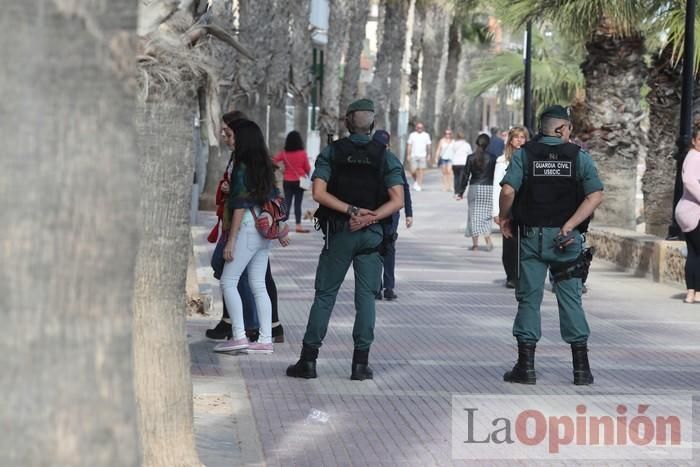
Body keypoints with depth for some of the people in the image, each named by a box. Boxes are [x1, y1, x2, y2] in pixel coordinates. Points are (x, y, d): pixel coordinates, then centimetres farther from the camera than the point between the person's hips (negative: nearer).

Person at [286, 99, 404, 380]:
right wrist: (368, 217, -13)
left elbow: (319, 193, -11)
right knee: (366, 296, 5)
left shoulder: (331, 153, 0)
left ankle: (308, 359, 5)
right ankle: (361, 364, 4)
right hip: (372, 235, 1)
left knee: (324, 294, 5)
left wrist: (351, 211, -11)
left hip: (338, 232, 0)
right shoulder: (386, 157, 2)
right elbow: (397, 201, -9)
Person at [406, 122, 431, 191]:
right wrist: (408, 155, 0)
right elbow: (409, 146, 6)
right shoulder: (412, 135, 6)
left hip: (423, 156, 0)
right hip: (414, 155, 0)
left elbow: (428, 146, 7)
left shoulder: (426, 135, 6)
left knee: (421, 170, -6)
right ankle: (416, 181, 24)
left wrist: (428, 155, 0)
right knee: (414, 171, -3)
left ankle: (419, 185, -3)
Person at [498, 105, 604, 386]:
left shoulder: (523, 154, 0)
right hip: (567, 238, 0)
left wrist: (504, 219, 3)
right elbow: (596, 196, -9)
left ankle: (526, 366, 6)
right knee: (570, 299, 7)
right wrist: (570, 225, -9)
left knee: (529, 299, 7)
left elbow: (508, 191, -13)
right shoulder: (579, 156, 1)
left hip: (531, 236, 0)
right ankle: (581, 368, 8)